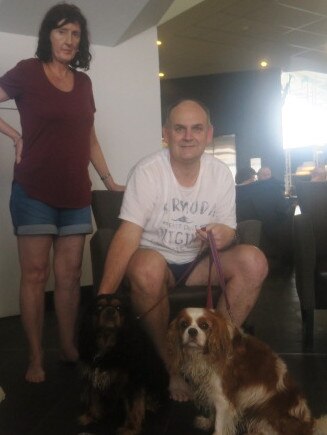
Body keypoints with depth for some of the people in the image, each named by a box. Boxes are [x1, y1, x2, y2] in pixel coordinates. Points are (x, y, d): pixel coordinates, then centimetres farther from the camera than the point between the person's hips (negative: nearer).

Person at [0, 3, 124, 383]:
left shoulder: (83, 83, 14)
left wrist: (109, 181, 17)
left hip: (76, 194, 4)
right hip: (34, 191, -4)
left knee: (69, 275, 7)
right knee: (34, 274, -1)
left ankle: (69, 348, 18)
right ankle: (35, 359, 9)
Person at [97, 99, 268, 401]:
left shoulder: (221, 173, -3)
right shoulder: (147, 172, -15)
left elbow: (227, 229, 3)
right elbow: (128, 234, -22)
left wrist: (222, 235, -25)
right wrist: (104, 296, -33)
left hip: (199, 262, 4)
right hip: (157, 259, -3)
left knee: (254, 261, -20)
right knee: (146, 268, -37)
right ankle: (169, 362, -12)